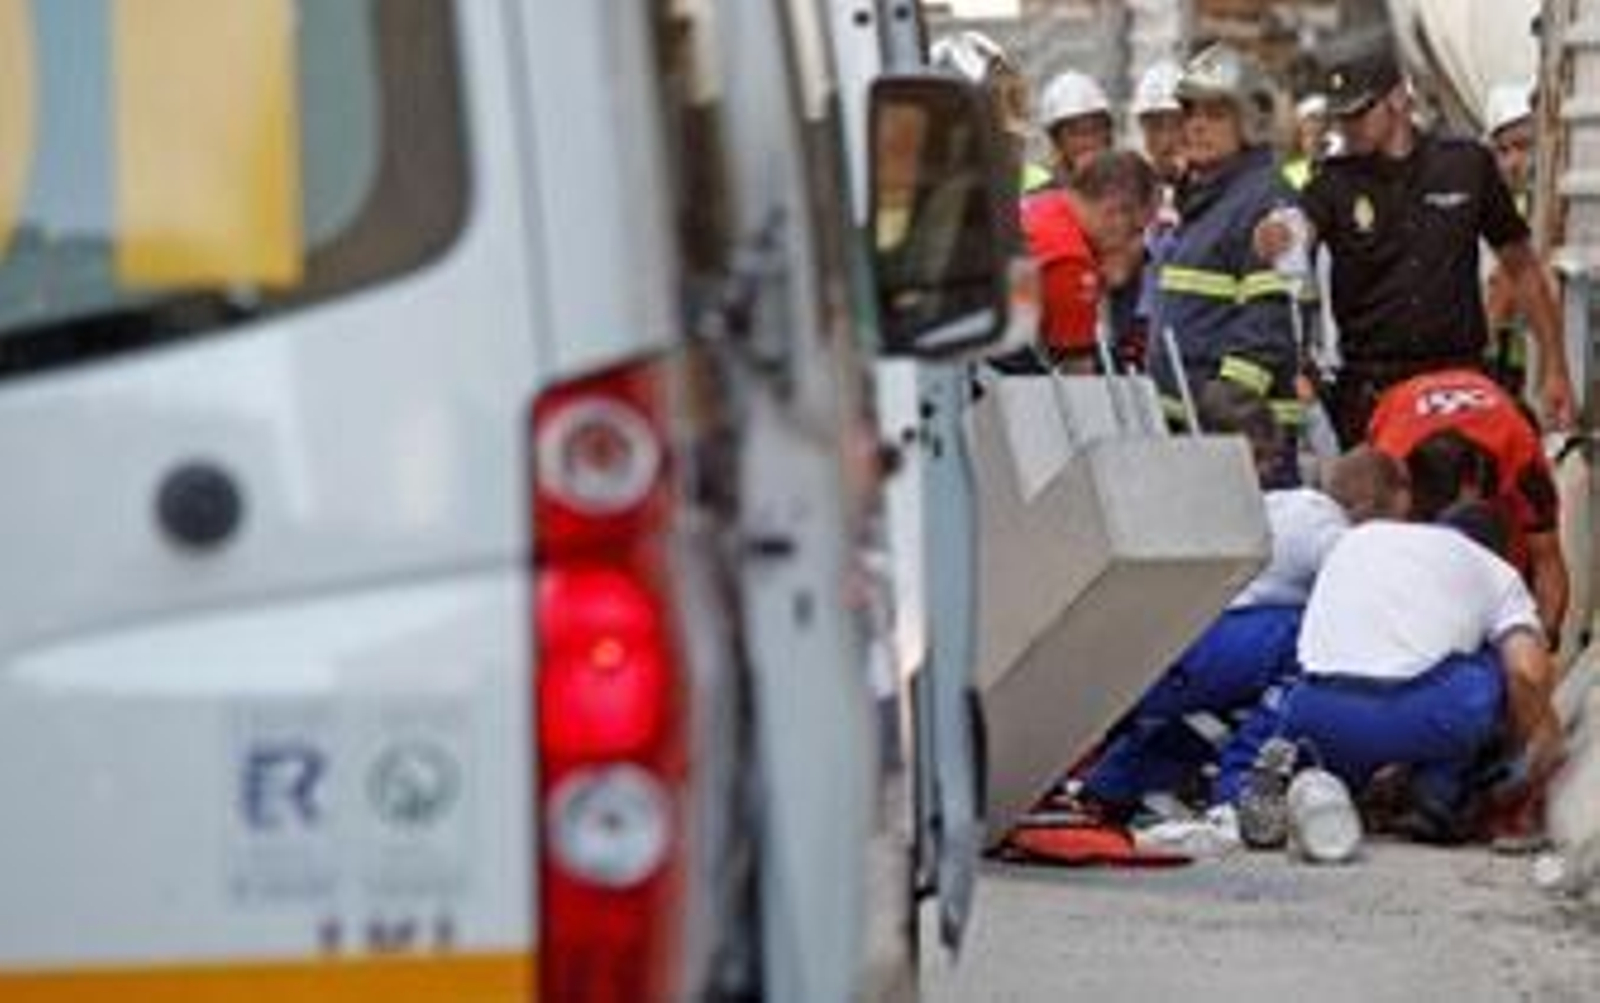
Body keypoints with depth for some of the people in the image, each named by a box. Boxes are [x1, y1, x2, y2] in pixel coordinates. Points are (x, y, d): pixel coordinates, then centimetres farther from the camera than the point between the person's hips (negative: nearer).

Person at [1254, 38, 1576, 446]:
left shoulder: (1469, 166, 4)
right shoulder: (1336, 183, 2)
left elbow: (1521, 266, 9)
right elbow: (1296, 231, -19)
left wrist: (1554, 368, 5)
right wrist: (1273, 240, -45)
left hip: (1459, 379, 0)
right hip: (1370, 386, 0)